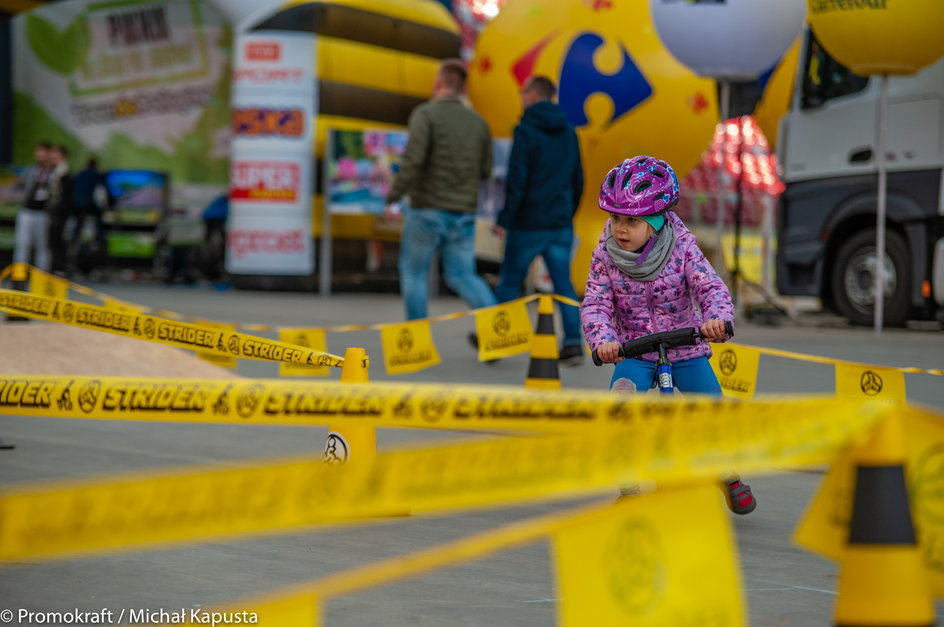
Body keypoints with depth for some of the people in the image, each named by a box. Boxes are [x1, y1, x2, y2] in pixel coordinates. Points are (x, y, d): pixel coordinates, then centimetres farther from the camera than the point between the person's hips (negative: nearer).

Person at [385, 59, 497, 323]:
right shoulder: (478, 122, 7)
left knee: (414, 272, 11)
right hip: (464, 212, 4)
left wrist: (392, 199, -15)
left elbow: (412, 160, -19)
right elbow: (485, 170, 11)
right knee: (462, 276, 7)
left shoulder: (425, 114, -9)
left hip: (428, 209, -4)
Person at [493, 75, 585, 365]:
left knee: (510, 281, 7)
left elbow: (516, 179, -16)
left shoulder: (526, 131, -10)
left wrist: (504, 219, -13)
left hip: (528, 223, -5)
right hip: (560, 223, 5)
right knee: (563, 283, 5)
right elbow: (577, 180, 16)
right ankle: (573, 342, -6)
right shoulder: (569, 132, 10)